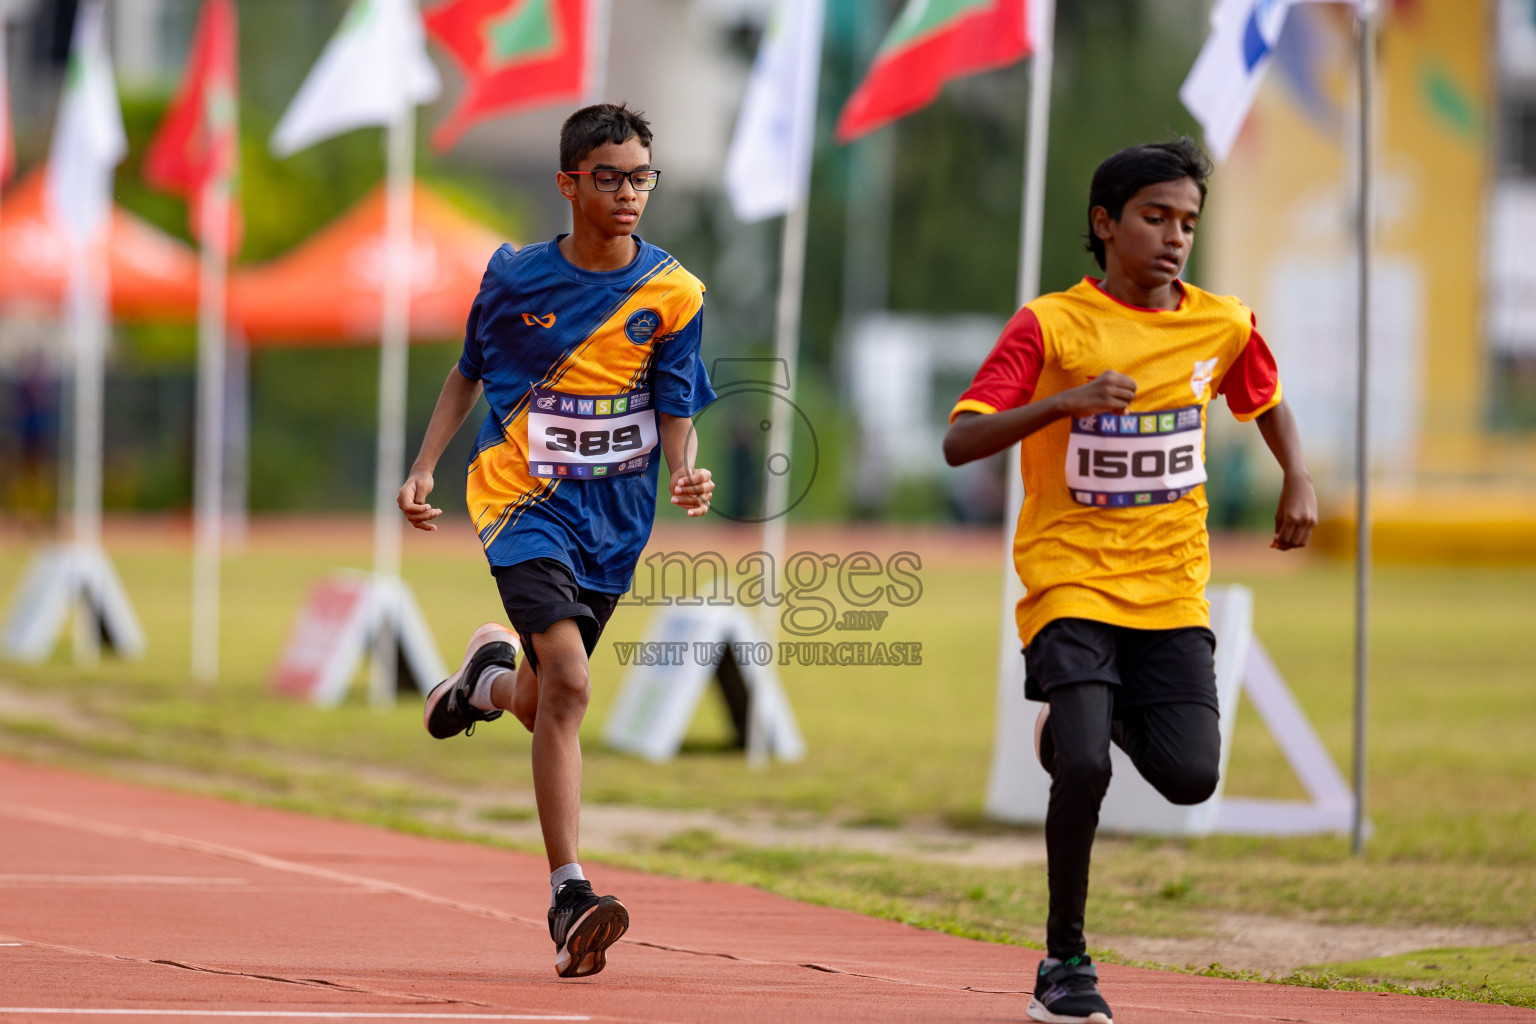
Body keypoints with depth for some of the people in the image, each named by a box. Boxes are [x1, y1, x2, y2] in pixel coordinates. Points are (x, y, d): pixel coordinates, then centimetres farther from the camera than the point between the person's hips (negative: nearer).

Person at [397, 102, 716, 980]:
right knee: (569, 681, -22)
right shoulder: (516, 277, -3)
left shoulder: (674, 295, -3)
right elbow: (470, 372, 13)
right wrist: (424, 470, 6)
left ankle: (492, 675, 52)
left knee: (544, 701, 13)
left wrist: (686, 477, -23)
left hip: (614, 513, 3)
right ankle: (569, 898, -22)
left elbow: (677, 415, -2)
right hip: (524, 499, -3)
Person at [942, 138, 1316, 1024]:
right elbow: (959, 443, -14)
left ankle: (1099, 714, 26)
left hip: (1172, 587, 4)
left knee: (1190, 778, -11)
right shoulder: (1051, 326, -7)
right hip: (1070, 578, -4)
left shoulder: (1223, 326, 4)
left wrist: (1299, 482, 9)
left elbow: (1266, 401, 27)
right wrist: (1065, 401, -28)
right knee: (1085, 767, -22)